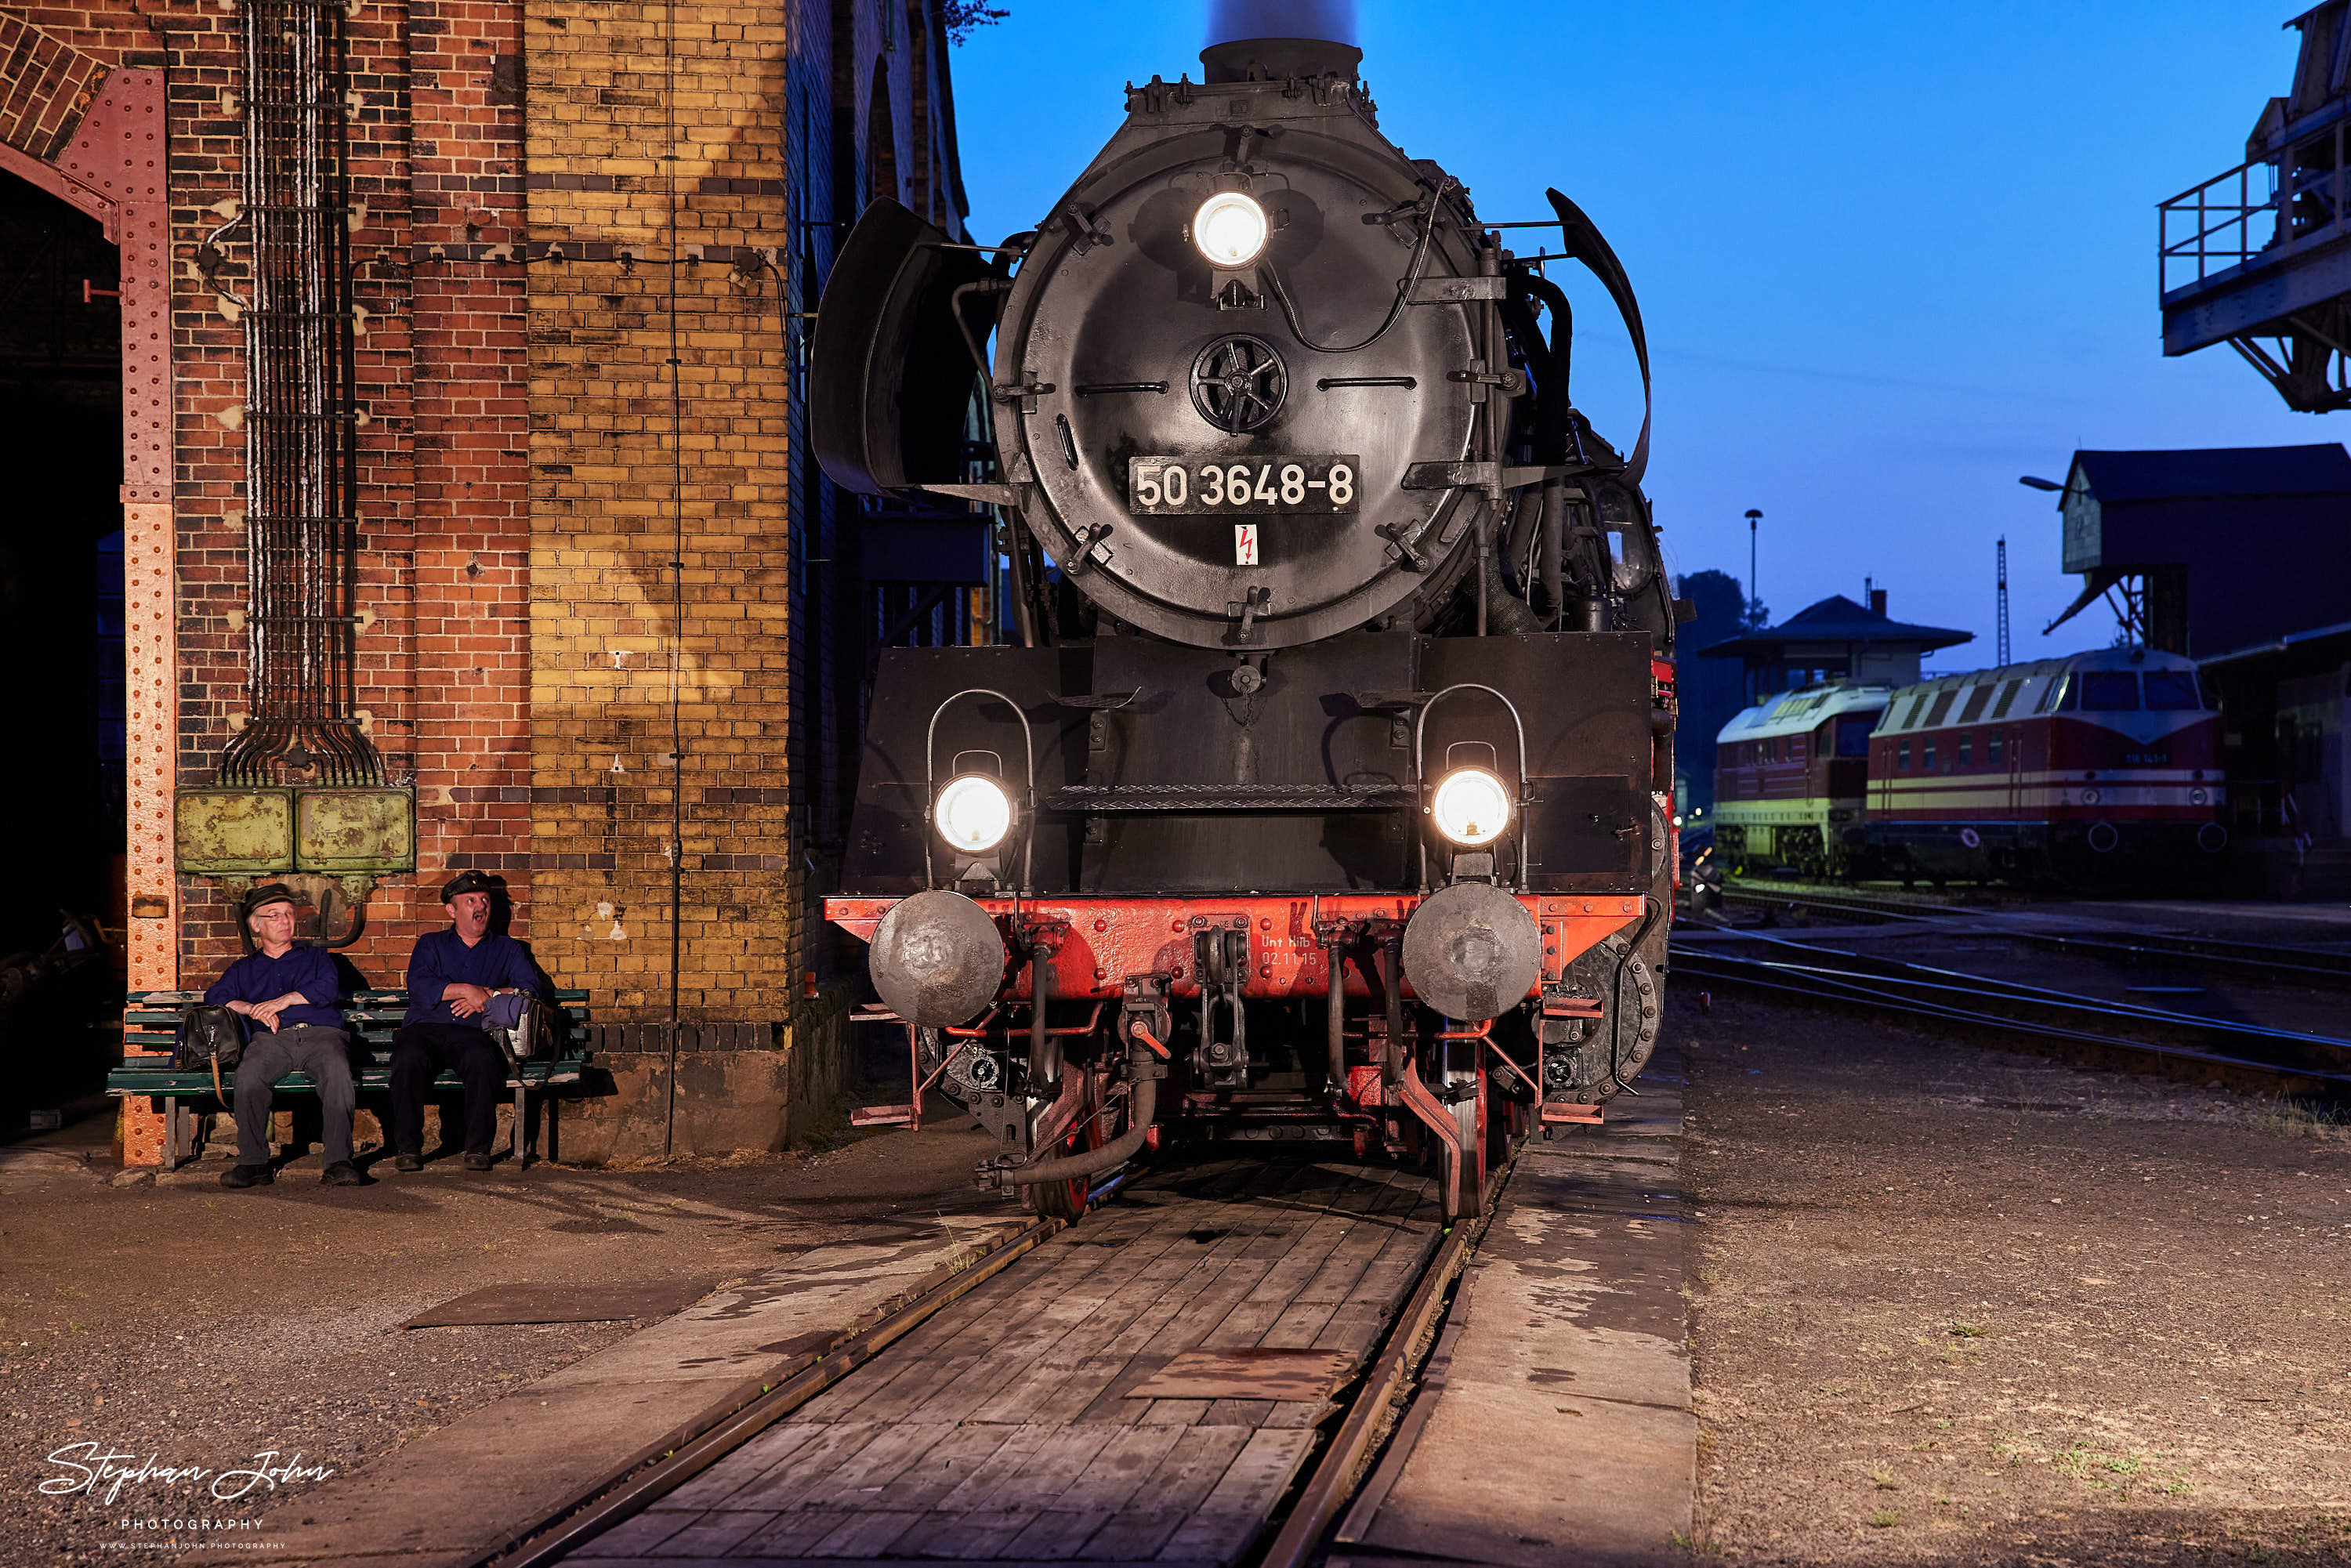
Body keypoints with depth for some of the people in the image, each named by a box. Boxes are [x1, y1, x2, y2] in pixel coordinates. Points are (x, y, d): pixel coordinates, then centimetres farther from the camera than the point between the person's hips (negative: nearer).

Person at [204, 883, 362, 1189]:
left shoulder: (315, 957, 30)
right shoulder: (244, 969, 31)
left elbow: (327, 989, 10)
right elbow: (215, 997, 14)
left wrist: (285, 1000, -2)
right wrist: (252, 1009, -4)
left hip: (320, 1034, -1)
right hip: (271, 1039, 1)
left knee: (337, 1071, -37)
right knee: (248, 1075, -35)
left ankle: (339, 1162, -41)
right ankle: (253, 1163, -30)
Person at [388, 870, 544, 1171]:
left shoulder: (507, 949, 25)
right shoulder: (431, 944, 23)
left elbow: (529, 988, 8)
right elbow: (418, 986, 3)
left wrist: (488, 996, -5)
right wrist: (466, 991, -8)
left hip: (473, 1033, 0)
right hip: (425, 1029, 1)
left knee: (482, 1058, -37)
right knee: (409, 1057, -35)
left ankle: (478, 1148, -31)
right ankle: (407, 1147, -26)